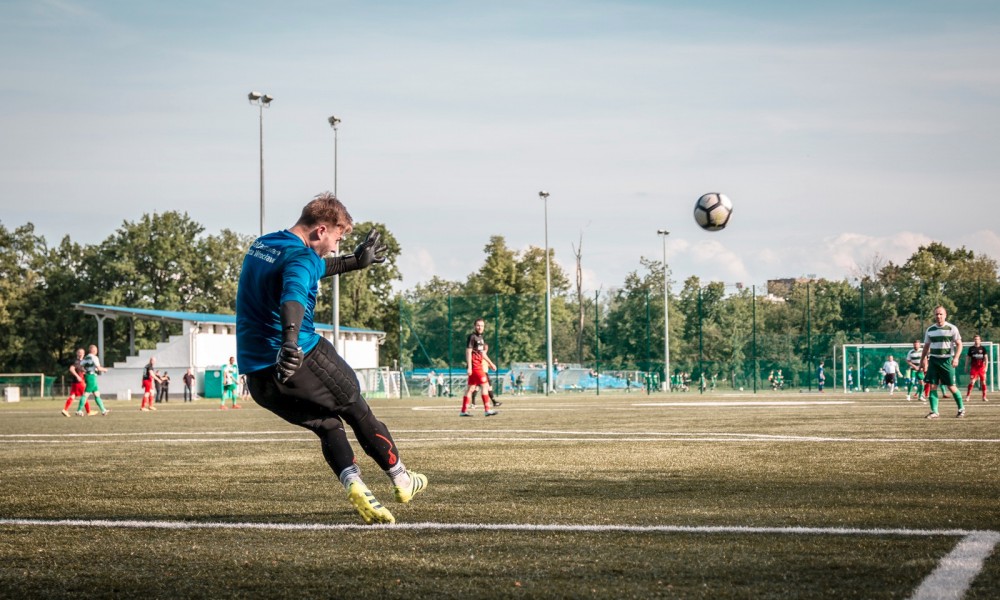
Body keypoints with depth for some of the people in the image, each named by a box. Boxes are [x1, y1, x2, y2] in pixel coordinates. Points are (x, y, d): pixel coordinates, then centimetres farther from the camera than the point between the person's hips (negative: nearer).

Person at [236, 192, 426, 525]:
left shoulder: (261, 245, 14)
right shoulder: (300, 257, -16)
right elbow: (293, 297, -38)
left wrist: (355, 262, 39)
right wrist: (290, 341, -55)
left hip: (256, 373, 8)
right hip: (302, 360, -8)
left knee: (328, 425, 16)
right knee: (358, 411, 15)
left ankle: (353, 484, -8)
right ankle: (402, 481, 26)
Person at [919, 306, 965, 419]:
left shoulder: (952, 328, -3)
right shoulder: (930, 330, 8)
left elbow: (959, 344, -4)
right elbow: (926, 346, 17)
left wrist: (956, 358, -17)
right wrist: (922, 361, 13)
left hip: (947, 360, -3)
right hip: (933, 360, 4)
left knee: (951, 386, -2)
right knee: (932, 386, -5)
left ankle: (961, 408, 16)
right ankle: (934, 411, -2)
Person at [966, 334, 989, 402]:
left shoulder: (983, 348, 4)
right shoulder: (971, 348, 5)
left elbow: (985, 358, 3)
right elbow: (968, 358, 10)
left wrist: (986, 366, -7)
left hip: (981, 367, 1)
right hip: (973, 368, -1)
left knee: (983, 382, 3)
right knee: (972, 382, -12)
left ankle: (984, 397, 12)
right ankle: (967, 396, -6)